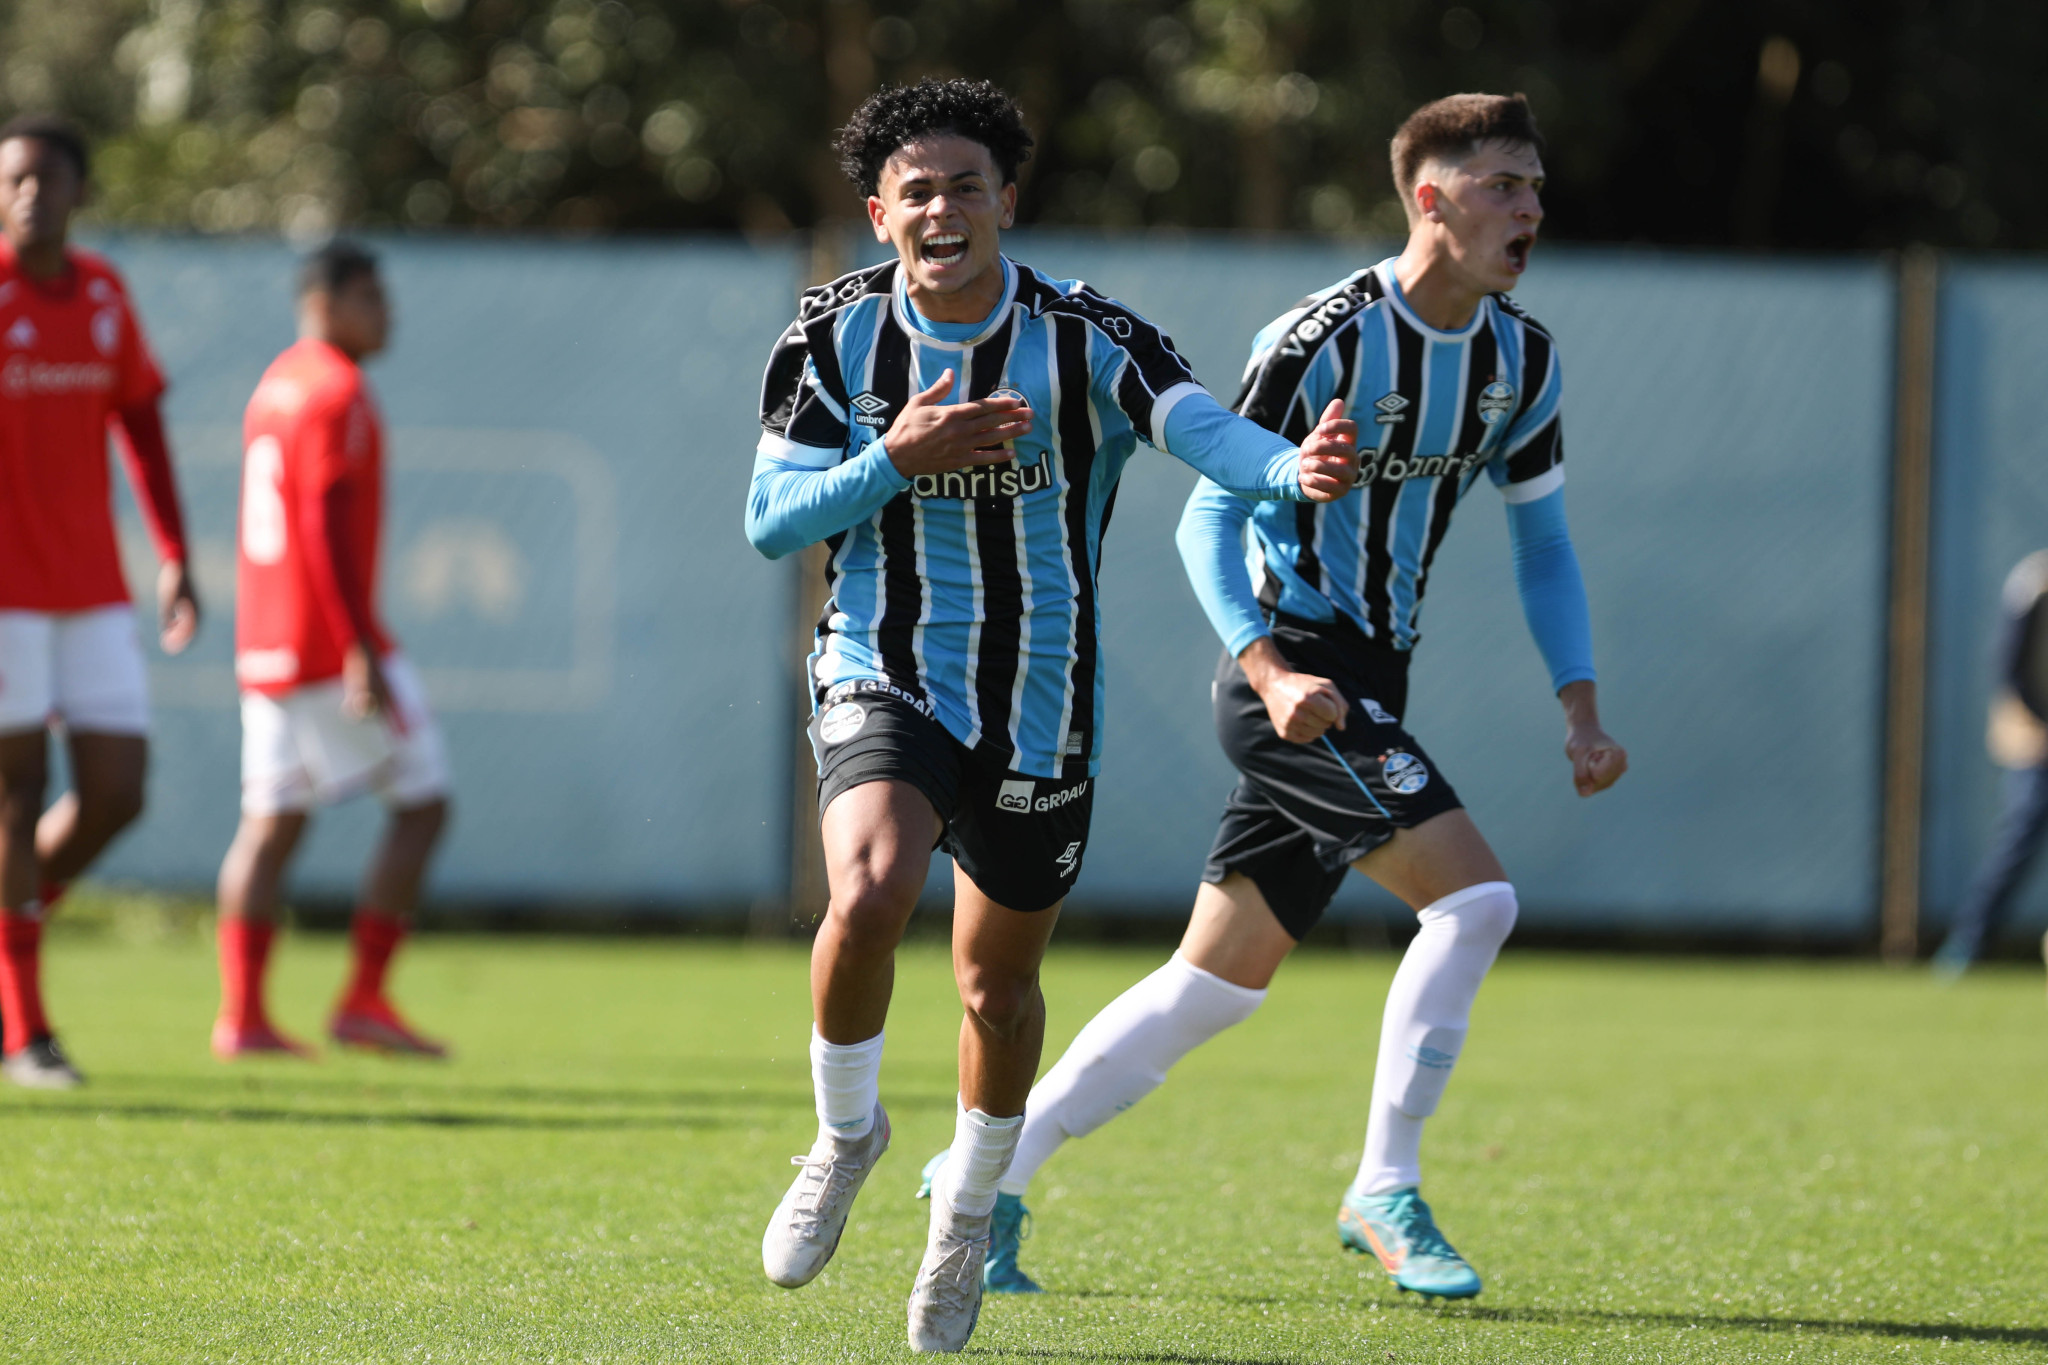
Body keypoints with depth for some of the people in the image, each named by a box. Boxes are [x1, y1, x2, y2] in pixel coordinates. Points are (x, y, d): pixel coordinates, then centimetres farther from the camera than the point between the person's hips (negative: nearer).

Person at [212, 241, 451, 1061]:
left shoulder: (276, 385, 17)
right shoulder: (336, 392, -12)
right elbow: (326, 525, -20)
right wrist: (362, 648, -21)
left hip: (265, 646, 9)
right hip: (331, 638, -9)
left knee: (271, 824, 8)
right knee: (422, 803, -3)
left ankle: (241, 1016, 3)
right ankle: (365, 1000, -6)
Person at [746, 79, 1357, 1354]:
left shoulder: (1086, 338, -12)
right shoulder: (839, 333, -6)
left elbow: (1201, 428, -27)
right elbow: (771, 519, -4)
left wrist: (1294, 467, -50)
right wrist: (898, 458, -21)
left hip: (1040, 710, 1)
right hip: (885, 678, 0)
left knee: (1000, 976, 12)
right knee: (868, 895, -27)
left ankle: (970, 1213, 38)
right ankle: (847, 1132, 1)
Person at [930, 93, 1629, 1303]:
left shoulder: (1522, 357, 7)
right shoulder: (1322, 341, -16)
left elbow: (1543, 541, 17)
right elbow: (1207, 519, -14)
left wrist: (1582, 710, 7)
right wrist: (1270, 668, -27)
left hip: (1368, 683, 8)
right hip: (1293, 670, -8)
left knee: (1221, 979, 9)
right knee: (1475, 895, -19)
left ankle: (993, 1170, 18)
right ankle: (1386, 1193, -9)